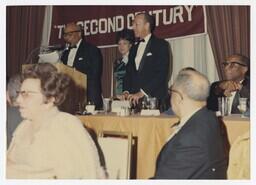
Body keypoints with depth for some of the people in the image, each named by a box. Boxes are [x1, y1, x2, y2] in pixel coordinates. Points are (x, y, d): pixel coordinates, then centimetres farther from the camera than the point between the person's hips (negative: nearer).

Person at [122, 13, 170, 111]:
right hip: (134, 100, 5)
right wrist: (126, 91, -1)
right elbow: (129, 72, 18)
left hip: (154, 99, -5)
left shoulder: (161, 45, -2)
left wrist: (142, 93, -16)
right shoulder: (134, 48, 20)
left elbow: (162, 73, -11)